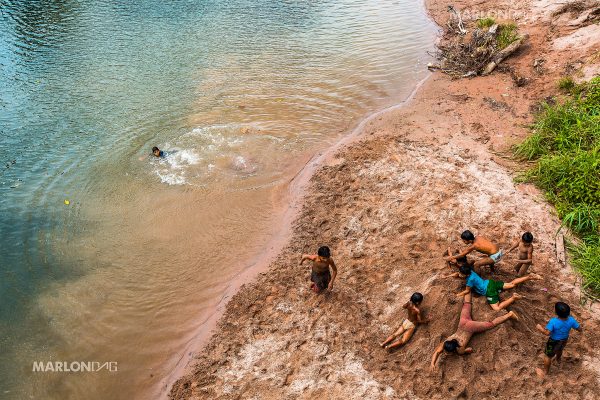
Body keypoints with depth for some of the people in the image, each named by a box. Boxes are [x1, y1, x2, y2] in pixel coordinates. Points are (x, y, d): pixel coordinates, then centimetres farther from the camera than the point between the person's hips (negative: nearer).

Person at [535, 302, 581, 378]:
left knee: (548, 356, 20)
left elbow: (547, 333, -42)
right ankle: (558, 359, 69)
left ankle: (545, 371, 39)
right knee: (559, 350, 39)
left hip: (554, 342, -5)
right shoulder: (571, 320, -24)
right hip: (564, 340, 5)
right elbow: (579, 329, -10)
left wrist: (540, 328, -25)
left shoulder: (553, 321, -39)